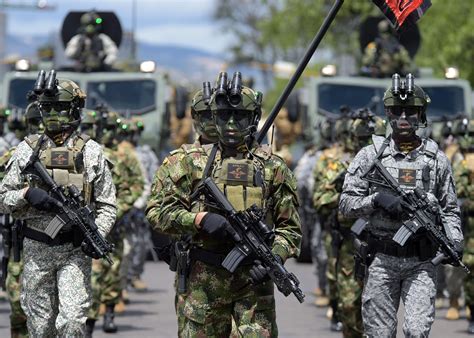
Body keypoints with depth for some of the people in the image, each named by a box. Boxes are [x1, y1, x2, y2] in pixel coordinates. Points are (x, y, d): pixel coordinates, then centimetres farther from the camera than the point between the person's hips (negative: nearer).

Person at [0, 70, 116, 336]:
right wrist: (27, 194, -15)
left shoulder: (91, 152, 1)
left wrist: (97, 235, -16)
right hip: (37, 251, 2)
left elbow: (107, 205, 2)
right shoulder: (27, 150, 5)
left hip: (75, 250, -2)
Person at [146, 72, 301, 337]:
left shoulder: (273, 168, 7)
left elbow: (290, 228, 7)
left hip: (253, 278, -1)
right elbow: (157, 210, 0)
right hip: (202, 282, 1)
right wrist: (200, 219, -15)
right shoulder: (192, 162, 6)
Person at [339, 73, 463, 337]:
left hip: (422, 262, 0)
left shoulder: (437, 159, 7)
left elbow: (450, 208, 10)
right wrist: (377, 199, -15)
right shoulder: (370, 156, 3)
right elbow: (346, 204, 2)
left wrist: (456, 241, -7)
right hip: (382, 259, 0)